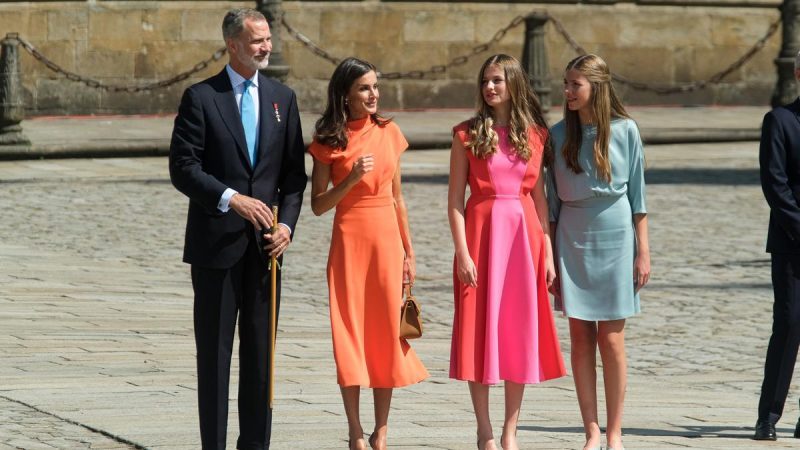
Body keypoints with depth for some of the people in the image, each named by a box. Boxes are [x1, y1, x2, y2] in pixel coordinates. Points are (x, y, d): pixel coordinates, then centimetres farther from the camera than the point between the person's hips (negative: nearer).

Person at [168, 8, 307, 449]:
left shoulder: (282, 98, 10)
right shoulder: (201, 97, -3)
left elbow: (294, 172, 11)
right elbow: (182, 168, -9)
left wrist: (287, 223, -3)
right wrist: (231, 198, -20)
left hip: (264, 244, 4)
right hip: (217, 242, -4)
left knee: (260, 349, 7)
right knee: (214, 350, 1)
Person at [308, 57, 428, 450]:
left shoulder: (389, 133, 7)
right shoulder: (329, 142, -2)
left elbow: (397, 197, 12)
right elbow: (318, 205, -2)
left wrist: (408, 251, 11)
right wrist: (351, 179, -17)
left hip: (387, 239, 3)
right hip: (349, 240, -3)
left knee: (387, 330, 3)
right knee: (350, 332, 0)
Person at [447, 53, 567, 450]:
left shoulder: (534, 135, 7)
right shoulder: (467, 134, 1)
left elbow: (539, 198, 8)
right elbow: (455, 200, -2)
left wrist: (548, 253, 3)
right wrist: (462, 253, -10)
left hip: (524, 236, 2)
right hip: (482, 232, -2)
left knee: (521, 332, 3)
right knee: (479, 330, -2)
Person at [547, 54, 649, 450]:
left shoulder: (624, 131, -3)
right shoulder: (559, 134, 3)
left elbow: (637, 195, 1)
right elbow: (552, 199, 8)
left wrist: (643, 251, -1)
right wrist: (549, 254, 5)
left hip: (614, 238, -2)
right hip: (572, 240, 2)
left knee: (611, 340, -1)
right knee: (580, 339, 1)